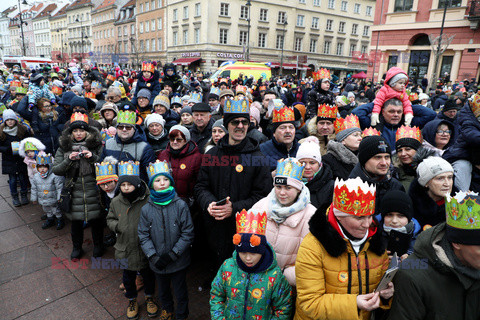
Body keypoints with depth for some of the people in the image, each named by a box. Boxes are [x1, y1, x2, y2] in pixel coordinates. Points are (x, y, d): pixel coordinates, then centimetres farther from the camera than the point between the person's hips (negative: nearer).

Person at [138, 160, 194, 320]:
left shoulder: (180, 205, -16)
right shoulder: (146, 209, -8)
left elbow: (187, 234, -14)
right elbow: (143, 236, -4)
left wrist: (172, 255, -17)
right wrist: (154, 257, -15)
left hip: (178, 262, -2)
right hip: (158, 264, 3)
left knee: (180, 292, 17)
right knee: (163, 291, 26)